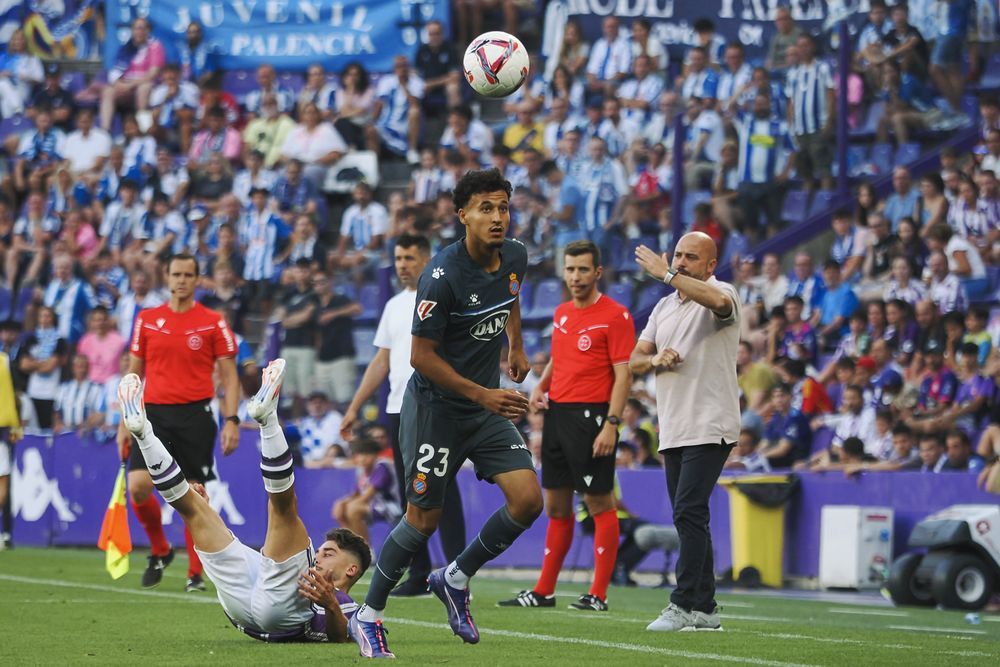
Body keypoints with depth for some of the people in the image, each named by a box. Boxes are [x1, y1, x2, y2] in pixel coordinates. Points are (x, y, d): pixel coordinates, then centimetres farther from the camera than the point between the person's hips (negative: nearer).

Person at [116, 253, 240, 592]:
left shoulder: (213, 322, 3)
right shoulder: (146, 320, 9)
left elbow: (229, 375, 3)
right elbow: (133, 373, 14)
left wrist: (231, 420, -7)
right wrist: (125, 421, 9)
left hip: (195, 414, -2)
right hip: (154, 412, 2)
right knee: (138, 485, -14)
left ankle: (195, 573, 9)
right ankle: (159, 551, 10)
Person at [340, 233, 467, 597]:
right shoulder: (394, 306, 18)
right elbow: (381, 362, 22)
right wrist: (354, 408, 18)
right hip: (399, 410, 7)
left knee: (443, 489, -11)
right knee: (409, 495, 7)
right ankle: (418, 575, 12)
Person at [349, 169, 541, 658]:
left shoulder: (515, 258, -1)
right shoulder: (443, 275, -23)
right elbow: (421, 356, -20)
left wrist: (516, 346, 24)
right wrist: (483, 395, -24)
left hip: (487, 405, 6)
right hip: (435, 405, -6)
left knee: (528, 499, -8)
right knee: (424, 517, -2)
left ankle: (456, 579, 14)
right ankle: (367, 616, 16)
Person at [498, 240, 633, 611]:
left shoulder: (615, 315, -8)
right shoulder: (562, 314, 15)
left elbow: (623, 375, -12)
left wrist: (611, 424, -19)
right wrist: (540, 386, 10)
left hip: (591, 415, -8)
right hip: (557, 413, 8)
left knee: (599, 503, -4)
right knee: (556, 506, 11)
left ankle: (598, 595, -2)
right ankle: (544, 591, 15)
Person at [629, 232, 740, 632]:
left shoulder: (722, 292, -5)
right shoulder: (664, 306, 18)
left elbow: (718, 300, -32)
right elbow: (634, 361, 17)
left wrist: (666, 273, -25)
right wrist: (656, 360, -6)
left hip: (710, 429, -8)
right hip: (673, 430, 8)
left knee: (689, 512, -16)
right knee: (688, 518, 9)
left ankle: (683, 605, -16)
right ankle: (705, 609, 14)